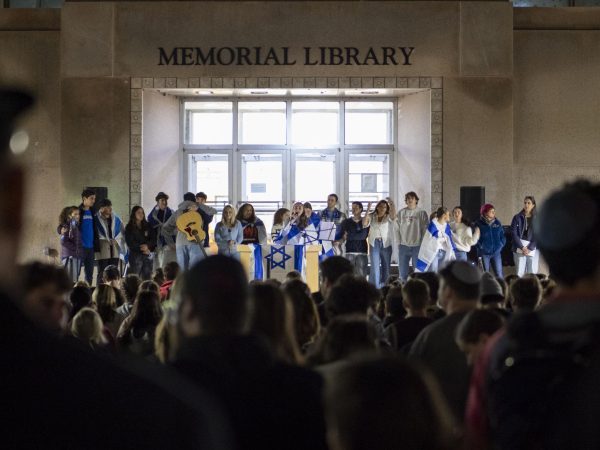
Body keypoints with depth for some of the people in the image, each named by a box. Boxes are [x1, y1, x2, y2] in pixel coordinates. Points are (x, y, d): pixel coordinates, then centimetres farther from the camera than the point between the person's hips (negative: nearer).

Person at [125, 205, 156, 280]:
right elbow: (130, 243, -5)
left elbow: (154, 239, 7)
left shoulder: (148, 226, 14)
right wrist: (142, 249, -10)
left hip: (148, 255, 4)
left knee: (147, 278, 0)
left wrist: (147, 245, -12)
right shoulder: (129, 227, 3)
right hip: (135, 255, -4)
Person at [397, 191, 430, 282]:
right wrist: (399, 242, 1)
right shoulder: (401, 213, 7)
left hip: (417, 245, -3)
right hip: (403, 245, 3)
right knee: (402, 270, 7)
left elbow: (425, 230, -2)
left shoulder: (422, 213, -1)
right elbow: (397, 229, 7)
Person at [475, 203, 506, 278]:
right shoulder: (479, 224, -4)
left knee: (499, 274, -2)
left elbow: (502, 235, 14)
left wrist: (501, 245, 2)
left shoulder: (497, 223, 8)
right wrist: (481, 247, -11)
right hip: (484, 254, -3)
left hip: (496, 252, 3)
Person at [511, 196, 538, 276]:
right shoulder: (517, 217, 4)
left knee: (532, 273, -1)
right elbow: (514, 233, -2)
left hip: (533, 249, 0)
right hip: (519, 249, 0)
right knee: (520, 273, -4)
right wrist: (522, 247, -11)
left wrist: (530, 248, -11)